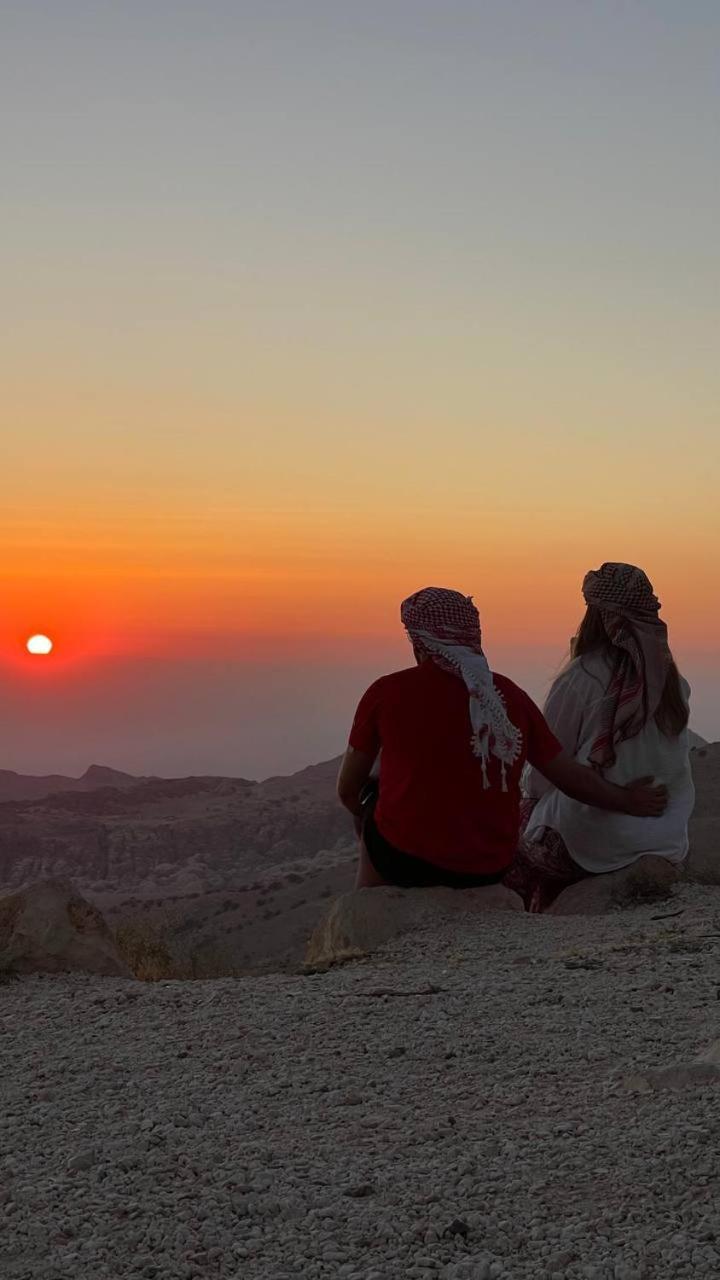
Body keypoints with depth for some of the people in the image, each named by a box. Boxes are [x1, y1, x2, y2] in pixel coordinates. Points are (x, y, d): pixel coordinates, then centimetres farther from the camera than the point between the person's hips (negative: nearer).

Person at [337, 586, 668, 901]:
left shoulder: (387, 692, -8)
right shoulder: (510, 696, 0)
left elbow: (348, 789, 3)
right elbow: (573, 778, 6)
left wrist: (365, 815, 26)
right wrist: (628, 801, 25)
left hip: (407, 858, -4)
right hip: (490, 867, 4)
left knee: (372, 795, 26)